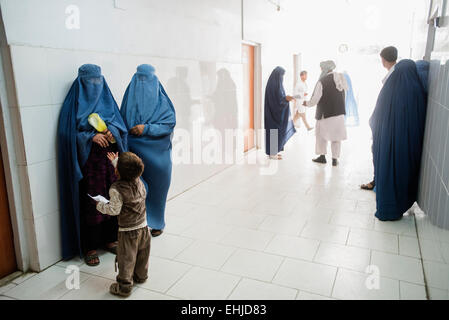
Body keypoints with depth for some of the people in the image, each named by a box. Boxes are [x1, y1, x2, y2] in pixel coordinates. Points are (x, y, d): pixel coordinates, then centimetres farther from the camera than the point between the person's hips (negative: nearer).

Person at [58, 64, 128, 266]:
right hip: (88, 163, -4)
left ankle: (110, 238, 24)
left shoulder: (107, 101, 12)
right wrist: (91, 136, -20)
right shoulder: (74, 104, 0)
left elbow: (121, 126, 8)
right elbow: (69, 133, -6)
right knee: (90, 204, 1)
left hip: (110, 160, 4)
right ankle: (90, 247, 14)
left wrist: (113, 132, -13)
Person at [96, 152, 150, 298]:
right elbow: (128, 173, 18)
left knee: (126, 258, 7)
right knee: (142, 254, 23)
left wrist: (100, 206, -2)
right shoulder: (139, 182, -3)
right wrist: (116, 161, 27)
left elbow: (114, 210, -19)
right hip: (143, 226, 7)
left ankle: (124, 286, 17)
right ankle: (141, 276, 41)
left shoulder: (116, 189, -23)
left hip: (127, 231, -6)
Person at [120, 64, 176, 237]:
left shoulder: (161, 101, -1)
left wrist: (146, 128, -18)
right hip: (134, 153, 2)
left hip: (156, 153, -2)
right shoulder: (130, 98, 8)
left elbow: (170, 123, -10)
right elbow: (122, 122, 10)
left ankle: (156, 222, 25)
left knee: (155, 187, 7)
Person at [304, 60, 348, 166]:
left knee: (321, 134, 13)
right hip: (340, 112, 5)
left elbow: (315, 99, -12)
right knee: (336, 136, 10)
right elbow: (344, 95, 11)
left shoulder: (321, 82, -14)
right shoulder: (341, 78, 5)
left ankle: (322, 156, 18)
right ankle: (335, 159, 13)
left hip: (326, 113, -5)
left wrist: (307, 103, 5)